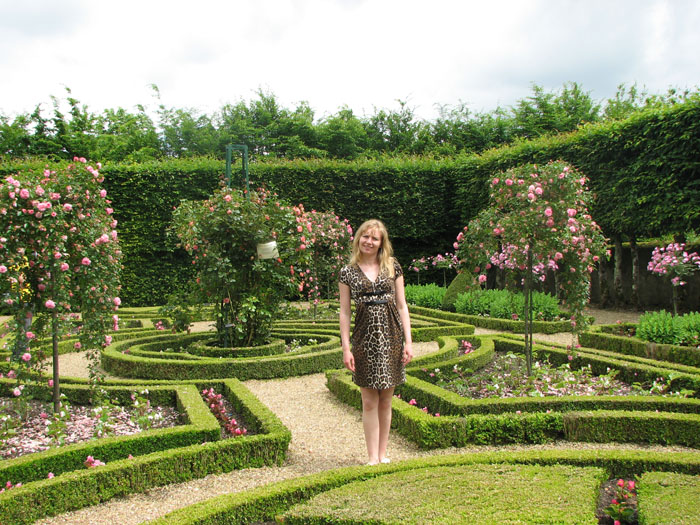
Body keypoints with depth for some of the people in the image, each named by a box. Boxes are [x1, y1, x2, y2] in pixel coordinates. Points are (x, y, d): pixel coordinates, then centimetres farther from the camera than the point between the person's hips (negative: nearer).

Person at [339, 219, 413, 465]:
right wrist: (346, 347, -4)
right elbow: (344, 312, 3)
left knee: (386, 401, 9)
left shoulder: (393, 267, 5)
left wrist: (408, 341, 0)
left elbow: (402, 306, 6)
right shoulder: (348, 272, 3)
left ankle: (382, 454, 20)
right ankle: (372, 457, 11)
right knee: (370, 402, 2)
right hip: (364, 339, -1)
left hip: (391, 338, 1)